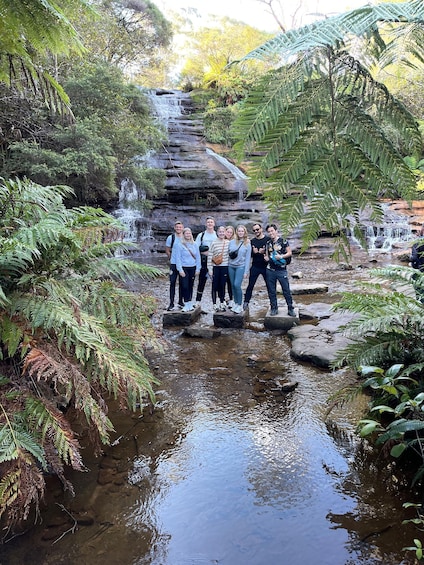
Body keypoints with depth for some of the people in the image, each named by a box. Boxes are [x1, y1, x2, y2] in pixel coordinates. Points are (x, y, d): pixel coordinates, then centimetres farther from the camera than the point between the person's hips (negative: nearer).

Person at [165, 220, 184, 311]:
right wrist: (171, 259, 8)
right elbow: (167, 250, 8)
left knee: (182, 283, 10)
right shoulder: (170, 238, -2)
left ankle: (180, 302, 23)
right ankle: (171, 303, 4)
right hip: (173, 264, -1)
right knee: (172, 283, -1)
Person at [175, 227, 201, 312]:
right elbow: (178, 258, -6)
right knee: (185, 286, -7)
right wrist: (180, 270, -11)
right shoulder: (179, 245, -4)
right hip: (184, 268, -3)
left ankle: (190, 303, 19)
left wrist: (198, 268, 5)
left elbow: (198, 257, 10)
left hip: (193, 268, 4)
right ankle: (186, 304, -1)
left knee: (191, 286, 9)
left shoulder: (195, 244, 8)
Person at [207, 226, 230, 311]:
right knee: (215, 286, 3)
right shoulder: (214, 243, -5)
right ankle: (214, 304, 12)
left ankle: (222, 303, 20)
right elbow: (209, 256, -5)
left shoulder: (228, 243, 3)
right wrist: (210, 268, -8)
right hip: (215, 267, -2)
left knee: (223, 285, 8)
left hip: (225, 267, 2)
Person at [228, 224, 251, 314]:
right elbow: (228, 253, 15)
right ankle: (236, 303, 20)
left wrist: (246, 271, -6)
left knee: (237, 285, -15)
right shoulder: (231, 242, 6)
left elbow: (248, 258, -2)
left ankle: (240, 305, -3)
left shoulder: (247, 244, -1)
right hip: (231, 266, 4)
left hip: (241, 266, -4)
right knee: (233, 285, 6)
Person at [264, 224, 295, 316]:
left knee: (286, 290, -2)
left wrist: (281, 256, -17)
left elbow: (289, 253, -2)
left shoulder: (283, 241, -2)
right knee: (271, 291, 7)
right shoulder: (268, 243, 11)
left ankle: (290, 309, 6)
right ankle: (274, 308, 18)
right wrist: (266, 258, -2)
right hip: (270, 270, 4)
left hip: (281, 269, -4)